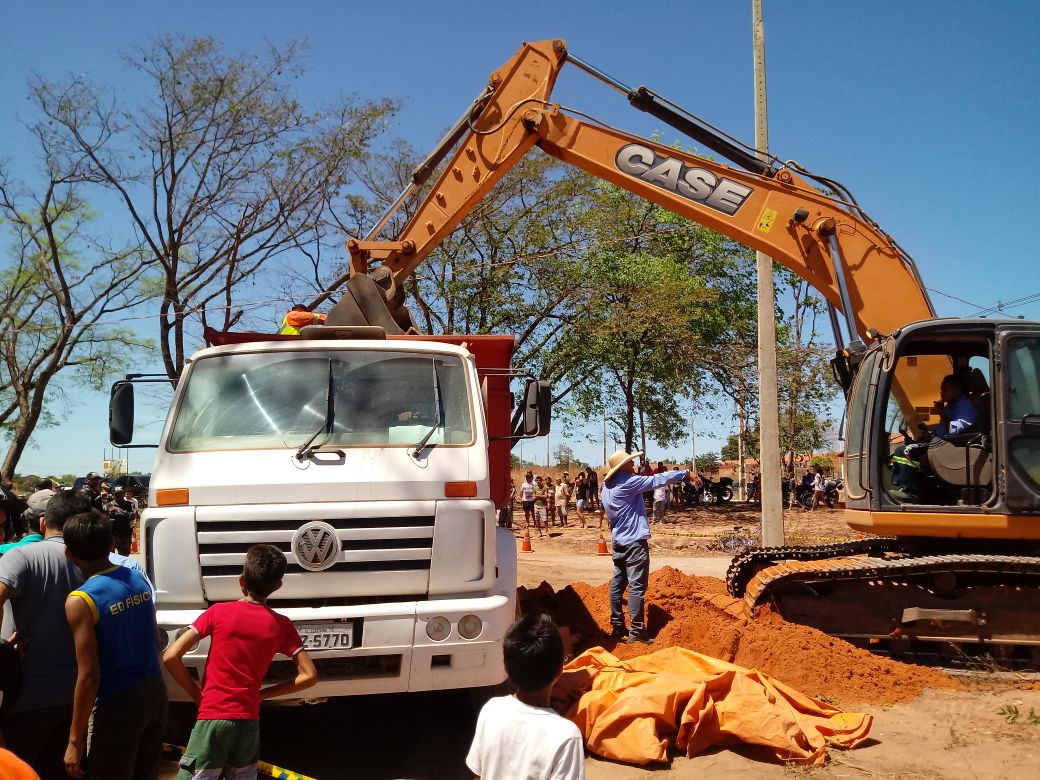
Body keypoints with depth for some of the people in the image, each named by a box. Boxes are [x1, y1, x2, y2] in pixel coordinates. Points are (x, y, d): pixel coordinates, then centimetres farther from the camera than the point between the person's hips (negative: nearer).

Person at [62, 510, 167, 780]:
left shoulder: (81, 601, -16)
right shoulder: (138, 579, 3)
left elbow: (89, 675, -17)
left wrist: (75, 740, -10)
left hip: (117, 705, -6)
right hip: (155, 692, 7)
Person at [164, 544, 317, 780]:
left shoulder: (218, 612, -4)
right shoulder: (282, 625, 2)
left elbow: (171, 657, -8)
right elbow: (309, 676, 0)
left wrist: (196, 694, 5)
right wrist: (262, 694, 9)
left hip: (213, 718, -3)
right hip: (249, 722, 3)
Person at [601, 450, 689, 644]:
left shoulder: (607, 486, 10)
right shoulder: (628, 482, -15)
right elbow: (658, 480, -14)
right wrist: (685, 473, -10)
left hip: (618, 541, 9)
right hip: (634, 542, -9)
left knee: (617, 584, 11)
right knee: (636, 587, -7)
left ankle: (617, 627, 16)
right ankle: (637, 632, -8)